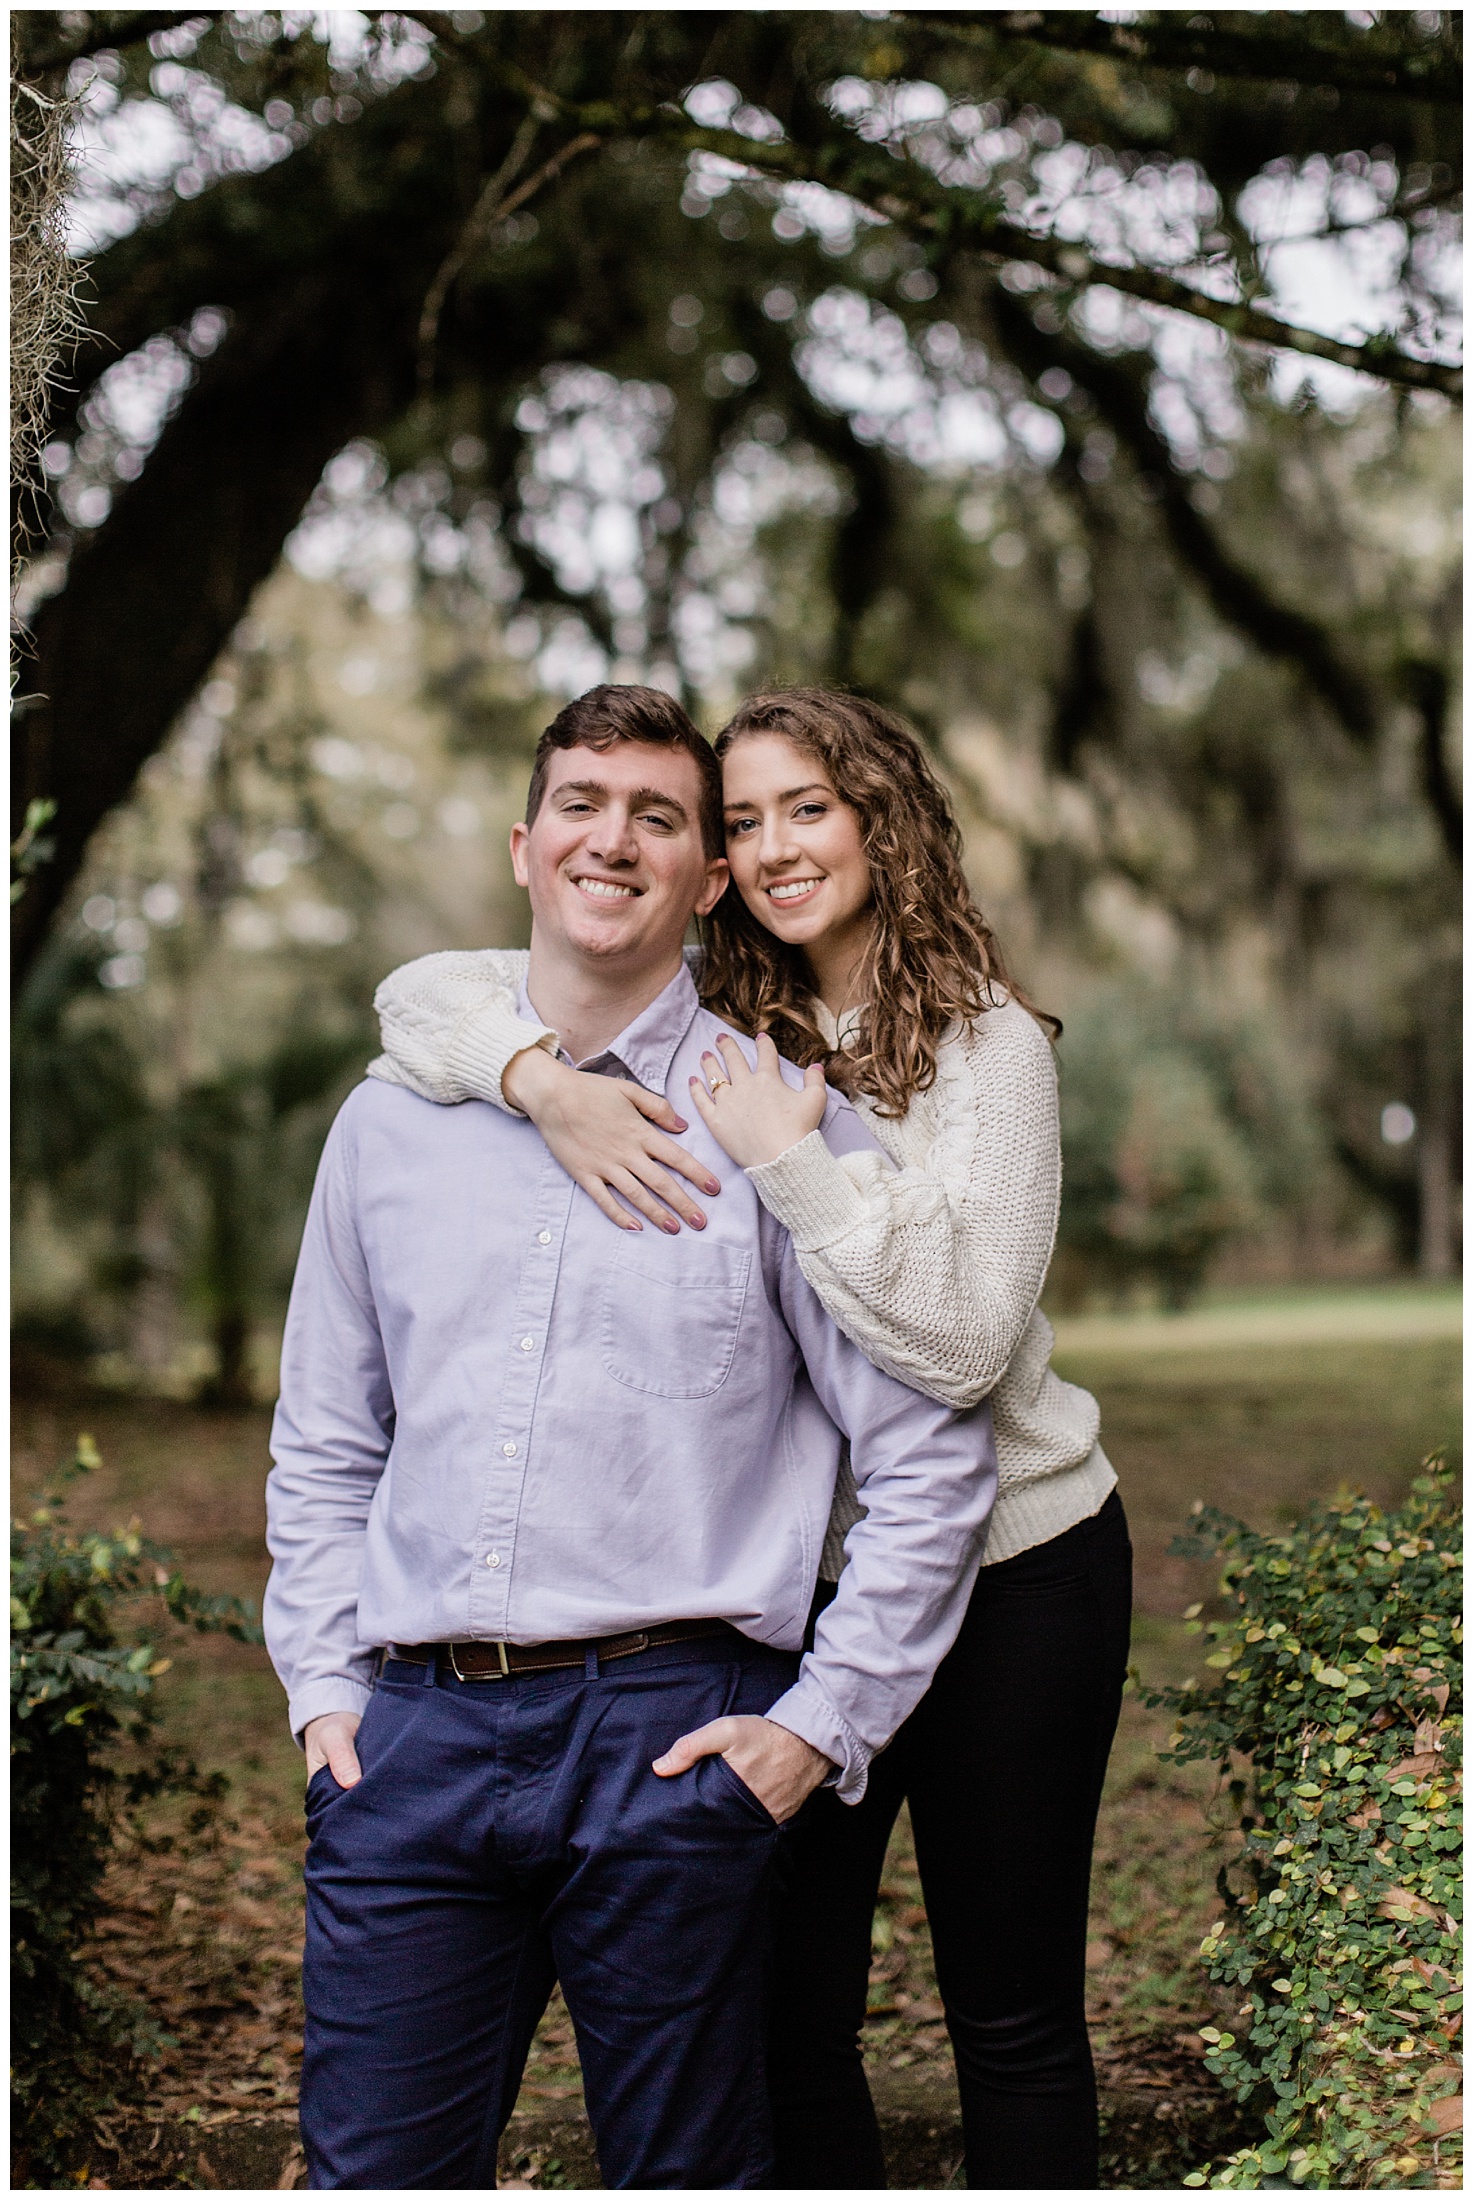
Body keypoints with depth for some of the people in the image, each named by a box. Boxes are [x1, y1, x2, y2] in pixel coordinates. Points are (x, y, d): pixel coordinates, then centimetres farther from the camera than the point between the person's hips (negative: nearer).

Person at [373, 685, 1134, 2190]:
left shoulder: (985, 1041, -9)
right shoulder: (713, 1020, 3)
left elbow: (958, 1346, -20)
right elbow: (423, 993, -4)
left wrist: (789, 1156, -23)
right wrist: (543, 1082, -23)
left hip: (1012, 1568, -3)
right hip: (802, 1576, 4)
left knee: (1014, 2021, 8)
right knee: (788, 2018, 10)